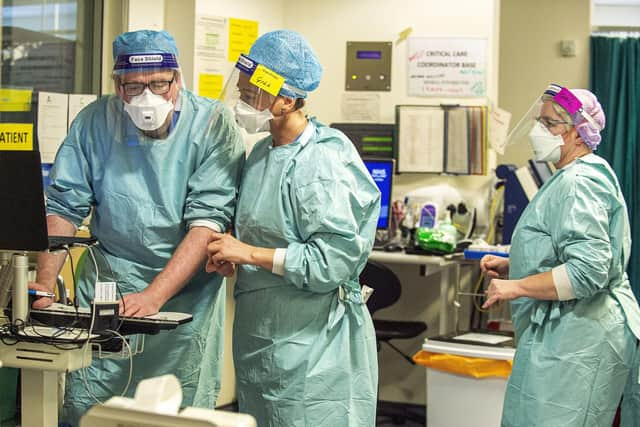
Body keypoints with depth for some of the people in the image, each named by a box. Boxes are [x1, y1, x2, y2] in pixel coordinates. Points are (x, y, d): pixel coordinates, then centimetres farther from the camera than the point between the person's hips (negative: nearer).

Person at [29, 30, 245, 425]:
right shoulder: (95, 121, -3)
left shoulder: (213, 124, -12)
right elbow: (64, 207, -1)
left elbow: (209, 219, -18)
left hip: (185, 295, -2)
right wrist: (45, 282, -14)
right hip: (105, 285, 2)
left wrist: (154, 295, -26)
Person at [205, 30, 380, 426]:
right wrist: (232, 257, 1)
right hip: (261, 339, 9)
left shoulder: (322, 163, -17)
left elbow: (333, 261, -22)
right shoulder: (261, 153, 10)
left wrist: (251, 254, -19)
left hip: (313, 348, -9)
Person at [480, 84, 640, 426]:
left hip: (576, 342, -11)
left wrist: (516, 286, -17)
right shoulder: (570, 179, 20)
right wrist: (510, 266, 15)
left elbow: (588, 272, -25)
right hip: (566, 334, 11)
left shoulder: (579, 183, -15)